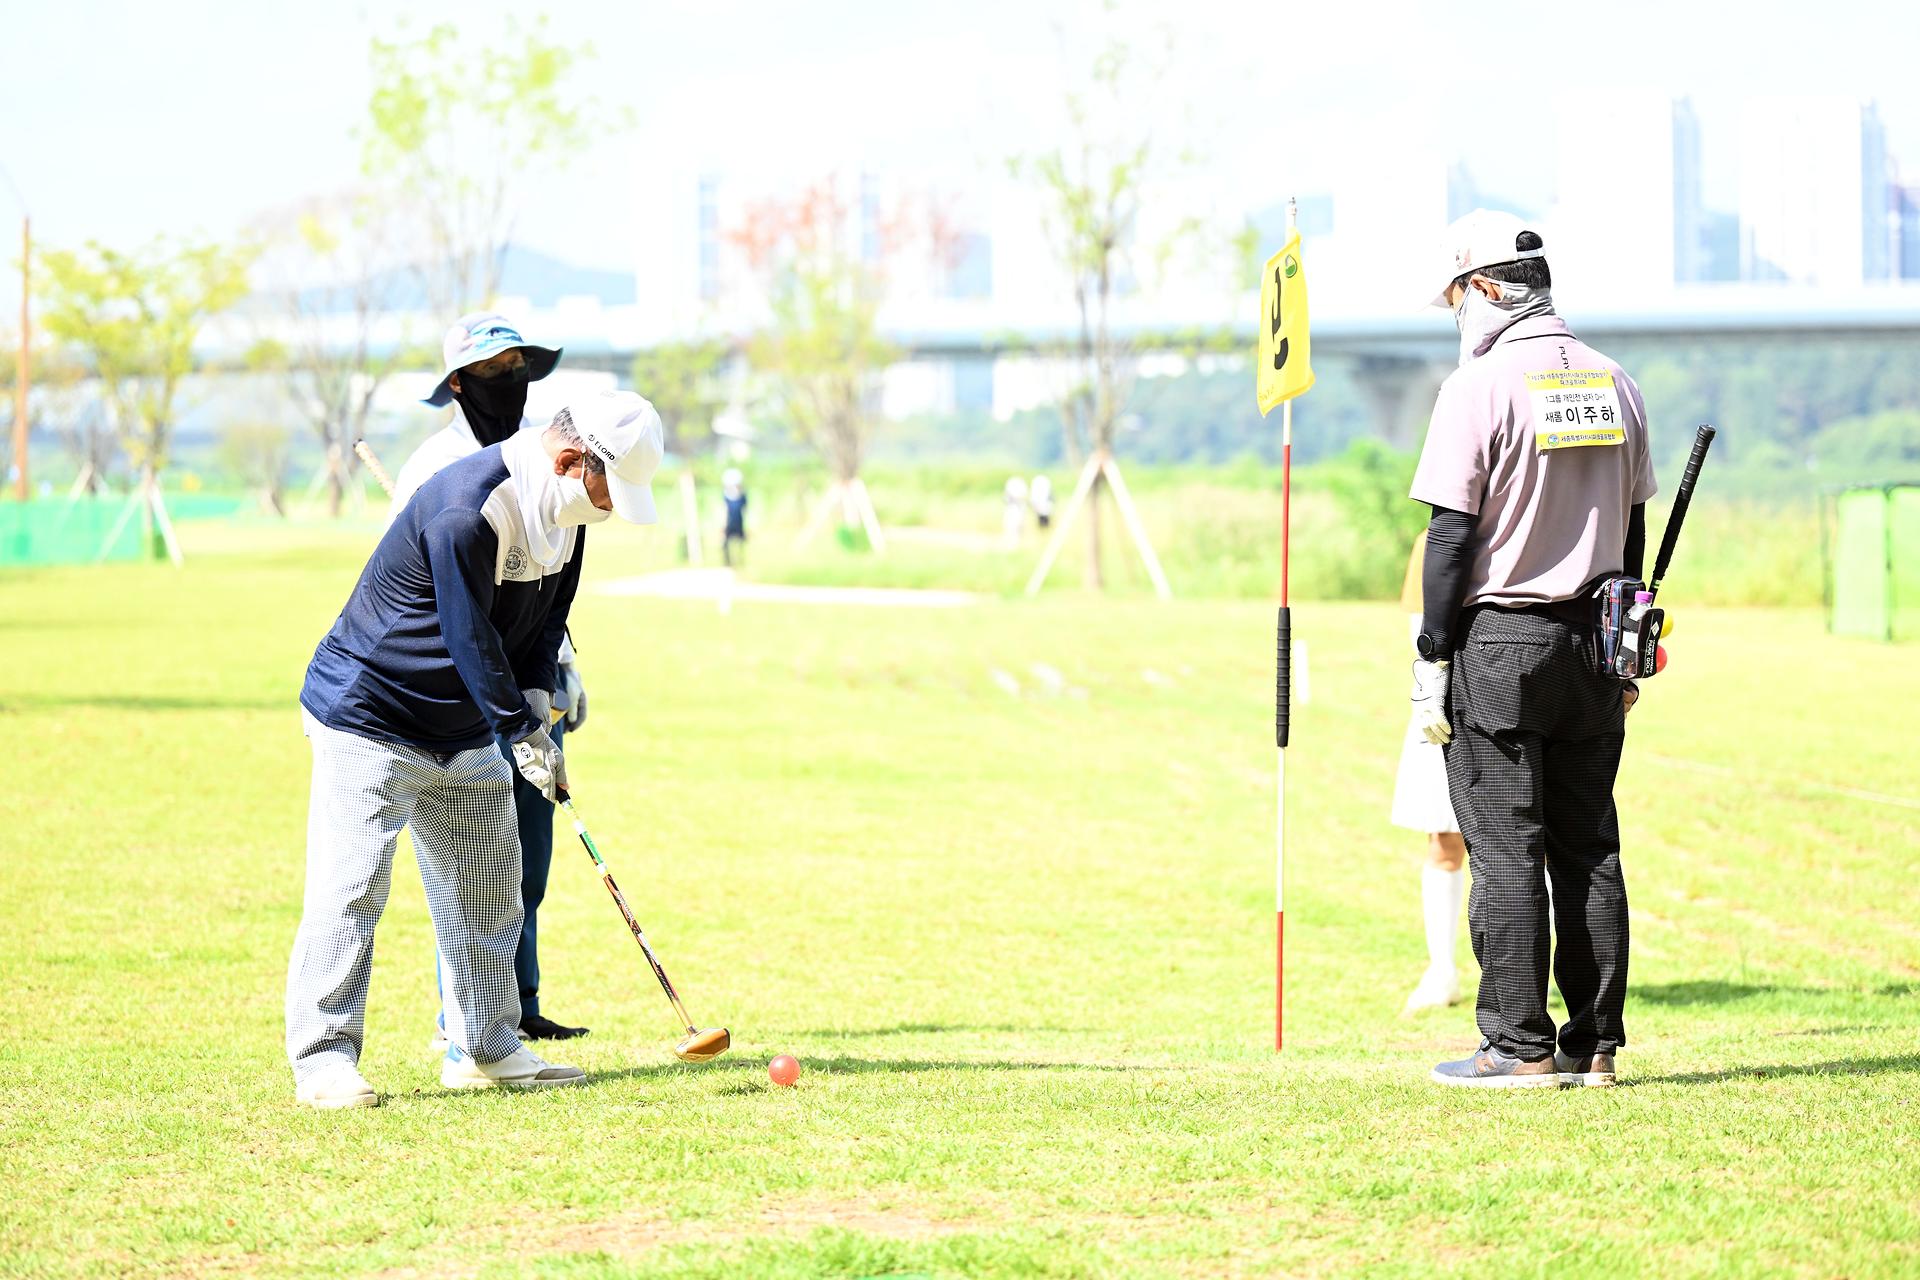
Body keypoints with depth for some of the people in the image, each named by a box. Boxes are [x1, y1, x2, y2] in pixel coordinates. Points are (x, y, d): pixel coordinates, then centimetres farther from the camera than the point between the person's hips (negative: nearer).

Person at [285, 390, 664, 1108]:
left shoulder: (565, 515, 0)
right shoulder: (466, 509, -29)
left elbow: (546, 616, 8)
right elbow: (470, 637, -26)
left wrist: (534, 700, -6)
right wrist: (522, 728, -21)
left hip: (465, 729, 9)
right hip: (366, 718, -9)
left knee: (490, 891, 10)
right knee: (350, 888, -11)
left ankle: (483, 1050, 18)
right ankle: (323, 1059, -7)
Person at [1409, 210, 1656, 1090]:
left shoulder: (1480, 387, -12)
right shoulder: (1615, 386, 8)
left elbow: (1453, 536, -13)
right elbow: (1630, 530, 13)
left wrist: (1432, 662, -8)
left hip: (1497, 645, -6)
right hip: (1592, 646, 6)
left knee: (1504, 850, -1)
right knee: (1587, 846, 10)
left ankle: (1521, 1048, -1)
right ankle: (1595, 1046, 11)